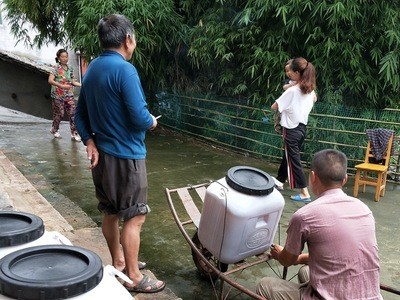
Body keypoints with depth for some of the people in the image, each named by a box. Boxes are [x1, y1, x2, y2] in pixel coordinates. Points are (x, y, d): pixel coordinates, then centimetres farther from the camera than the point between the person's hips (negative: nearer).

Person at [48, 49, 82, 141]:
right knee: (59, 114, 4)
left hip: (69, 95, 4)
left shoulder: (70, 68, 7)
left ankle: (74, 134, 2)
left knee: (72, 113, -3)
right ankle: (54, 129, 30)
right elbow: (50, 80, -19)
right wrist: (62, 86, -30)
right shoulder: (56, 68, -9)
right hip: (58, 95, -4)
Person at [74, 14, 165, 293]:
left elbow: (81, 113, 12)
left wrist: (89, 141, 1)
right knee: (134, 218, 1)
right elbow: (140, 117, -23)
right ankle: (134, 278, 10)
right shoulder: (124, 69, -19)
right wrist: (152, 122, -2)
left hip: (102, 153, 9)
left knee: (111, 213, 18)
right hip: (126, 155, -9)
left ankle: (118, 262, 33)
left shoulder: (92, 68, 8)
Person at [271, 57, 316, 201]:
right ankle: (279, 181, 39)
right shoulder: (309, 89, 2)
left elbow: (274, 107, -15)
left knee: (294, 160, -1)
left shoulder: (291, 91, -22)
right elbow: (314, 99, 25)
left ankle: (305, 193, -1)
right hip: (302, 127, 8)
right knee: (288, 156, 22)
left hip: (292, 130, -8)